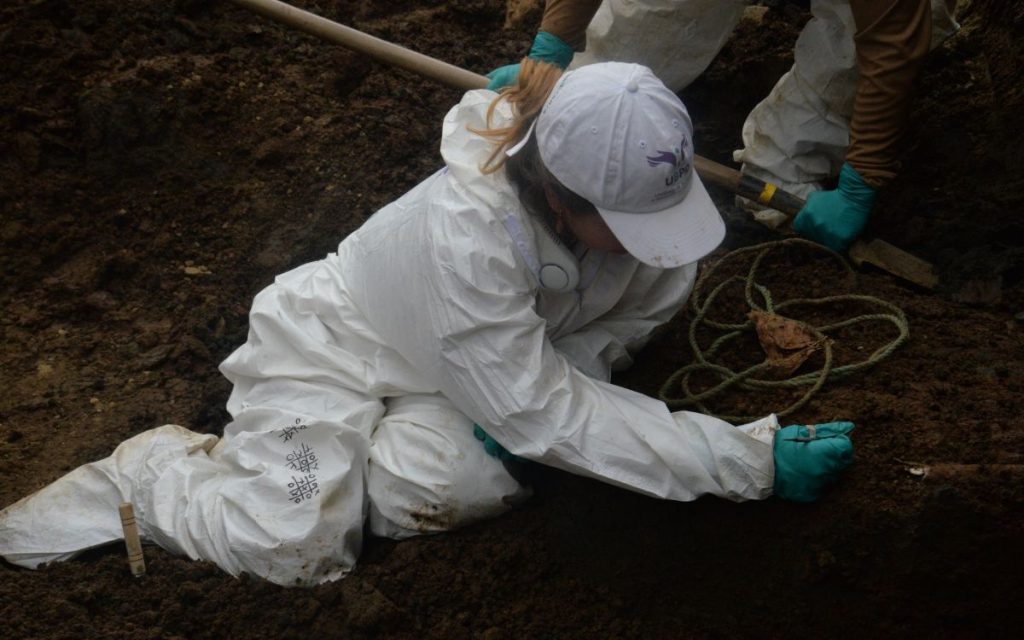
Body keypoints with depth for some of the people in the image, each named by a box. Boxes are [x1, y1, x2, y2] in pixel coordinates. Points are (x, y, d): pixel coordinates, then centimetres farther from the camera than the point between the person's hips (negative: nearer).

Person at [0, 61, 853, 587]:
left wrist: (536, 392, -27)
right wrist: (752, 462, -36)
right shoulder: (467, 232, -39)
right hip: (329, 342, -5)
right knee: (301, 546, -22)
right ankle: (157, 470, 8)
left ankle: (329, 472, 9)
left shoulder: (633, 188, -22)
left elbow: (642, 310, -8)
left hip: (434, 375, 6)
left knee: (458, 485, -23)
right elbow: (546, 416, -35)